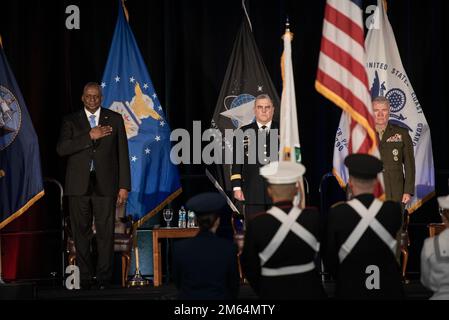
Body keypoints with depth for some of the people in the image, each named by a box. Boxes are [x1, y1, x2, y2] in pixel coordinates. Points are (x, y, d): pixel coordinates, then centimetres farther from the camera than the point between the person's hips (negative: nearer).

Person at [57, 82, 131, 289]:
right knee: (81, 234, 4)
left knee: (106, 233, -3)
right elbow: (61, 149, -8)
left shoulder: (114, 119, 8)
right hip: (79, 185, 1)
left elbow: (122, 154, 6)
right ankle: (85, 278, 11)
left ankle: (104, 279, 3)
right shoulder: (71, 121, 7)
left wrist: (124, 186, 0)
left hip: (105, 184, -1)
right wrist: (90, 136, -15)